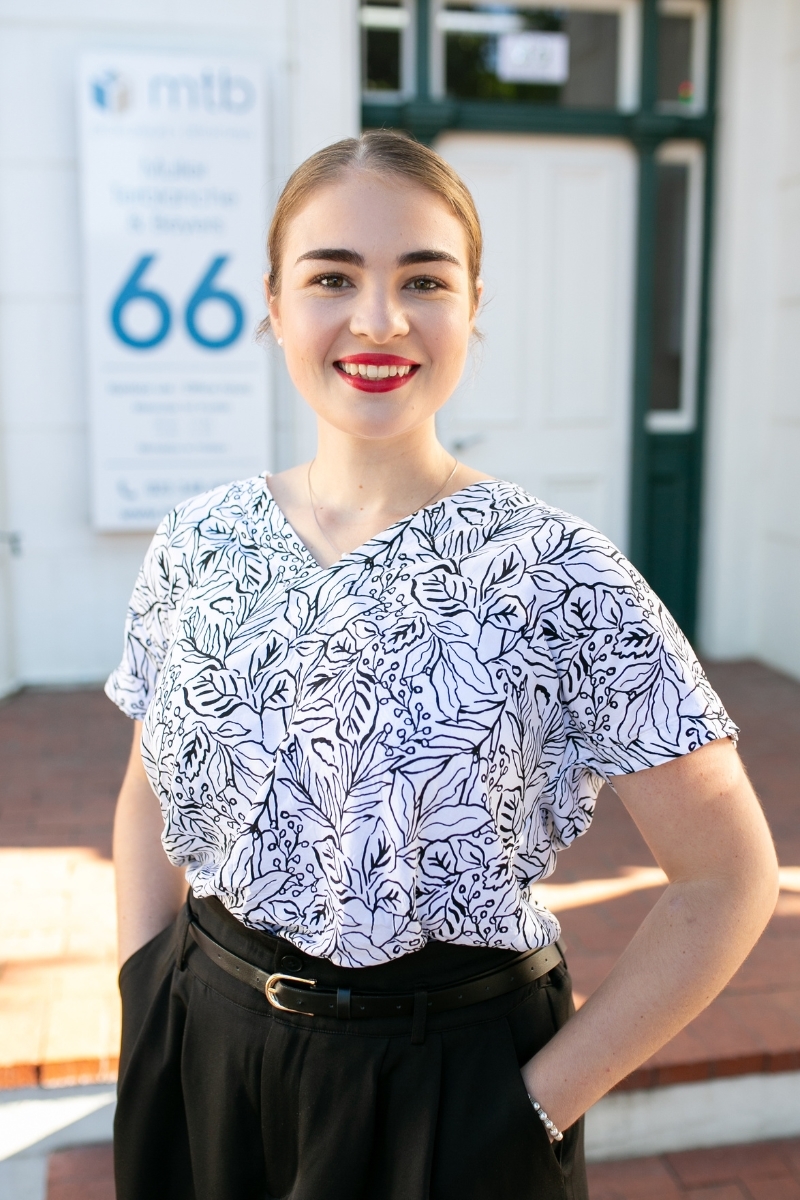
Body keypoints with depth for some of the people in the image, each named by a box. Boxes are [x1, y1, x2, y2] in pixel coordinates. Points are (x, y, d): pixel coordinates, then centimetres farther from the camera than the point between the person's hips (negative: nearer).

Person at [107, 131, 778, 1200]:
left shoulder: (555, 576, -18)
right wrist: (147, 1006, 1)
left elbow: (728, 877, -11)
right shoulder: (199, 545, -5)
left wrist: (542, 1101, -11)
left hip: (444, 1090, -3)